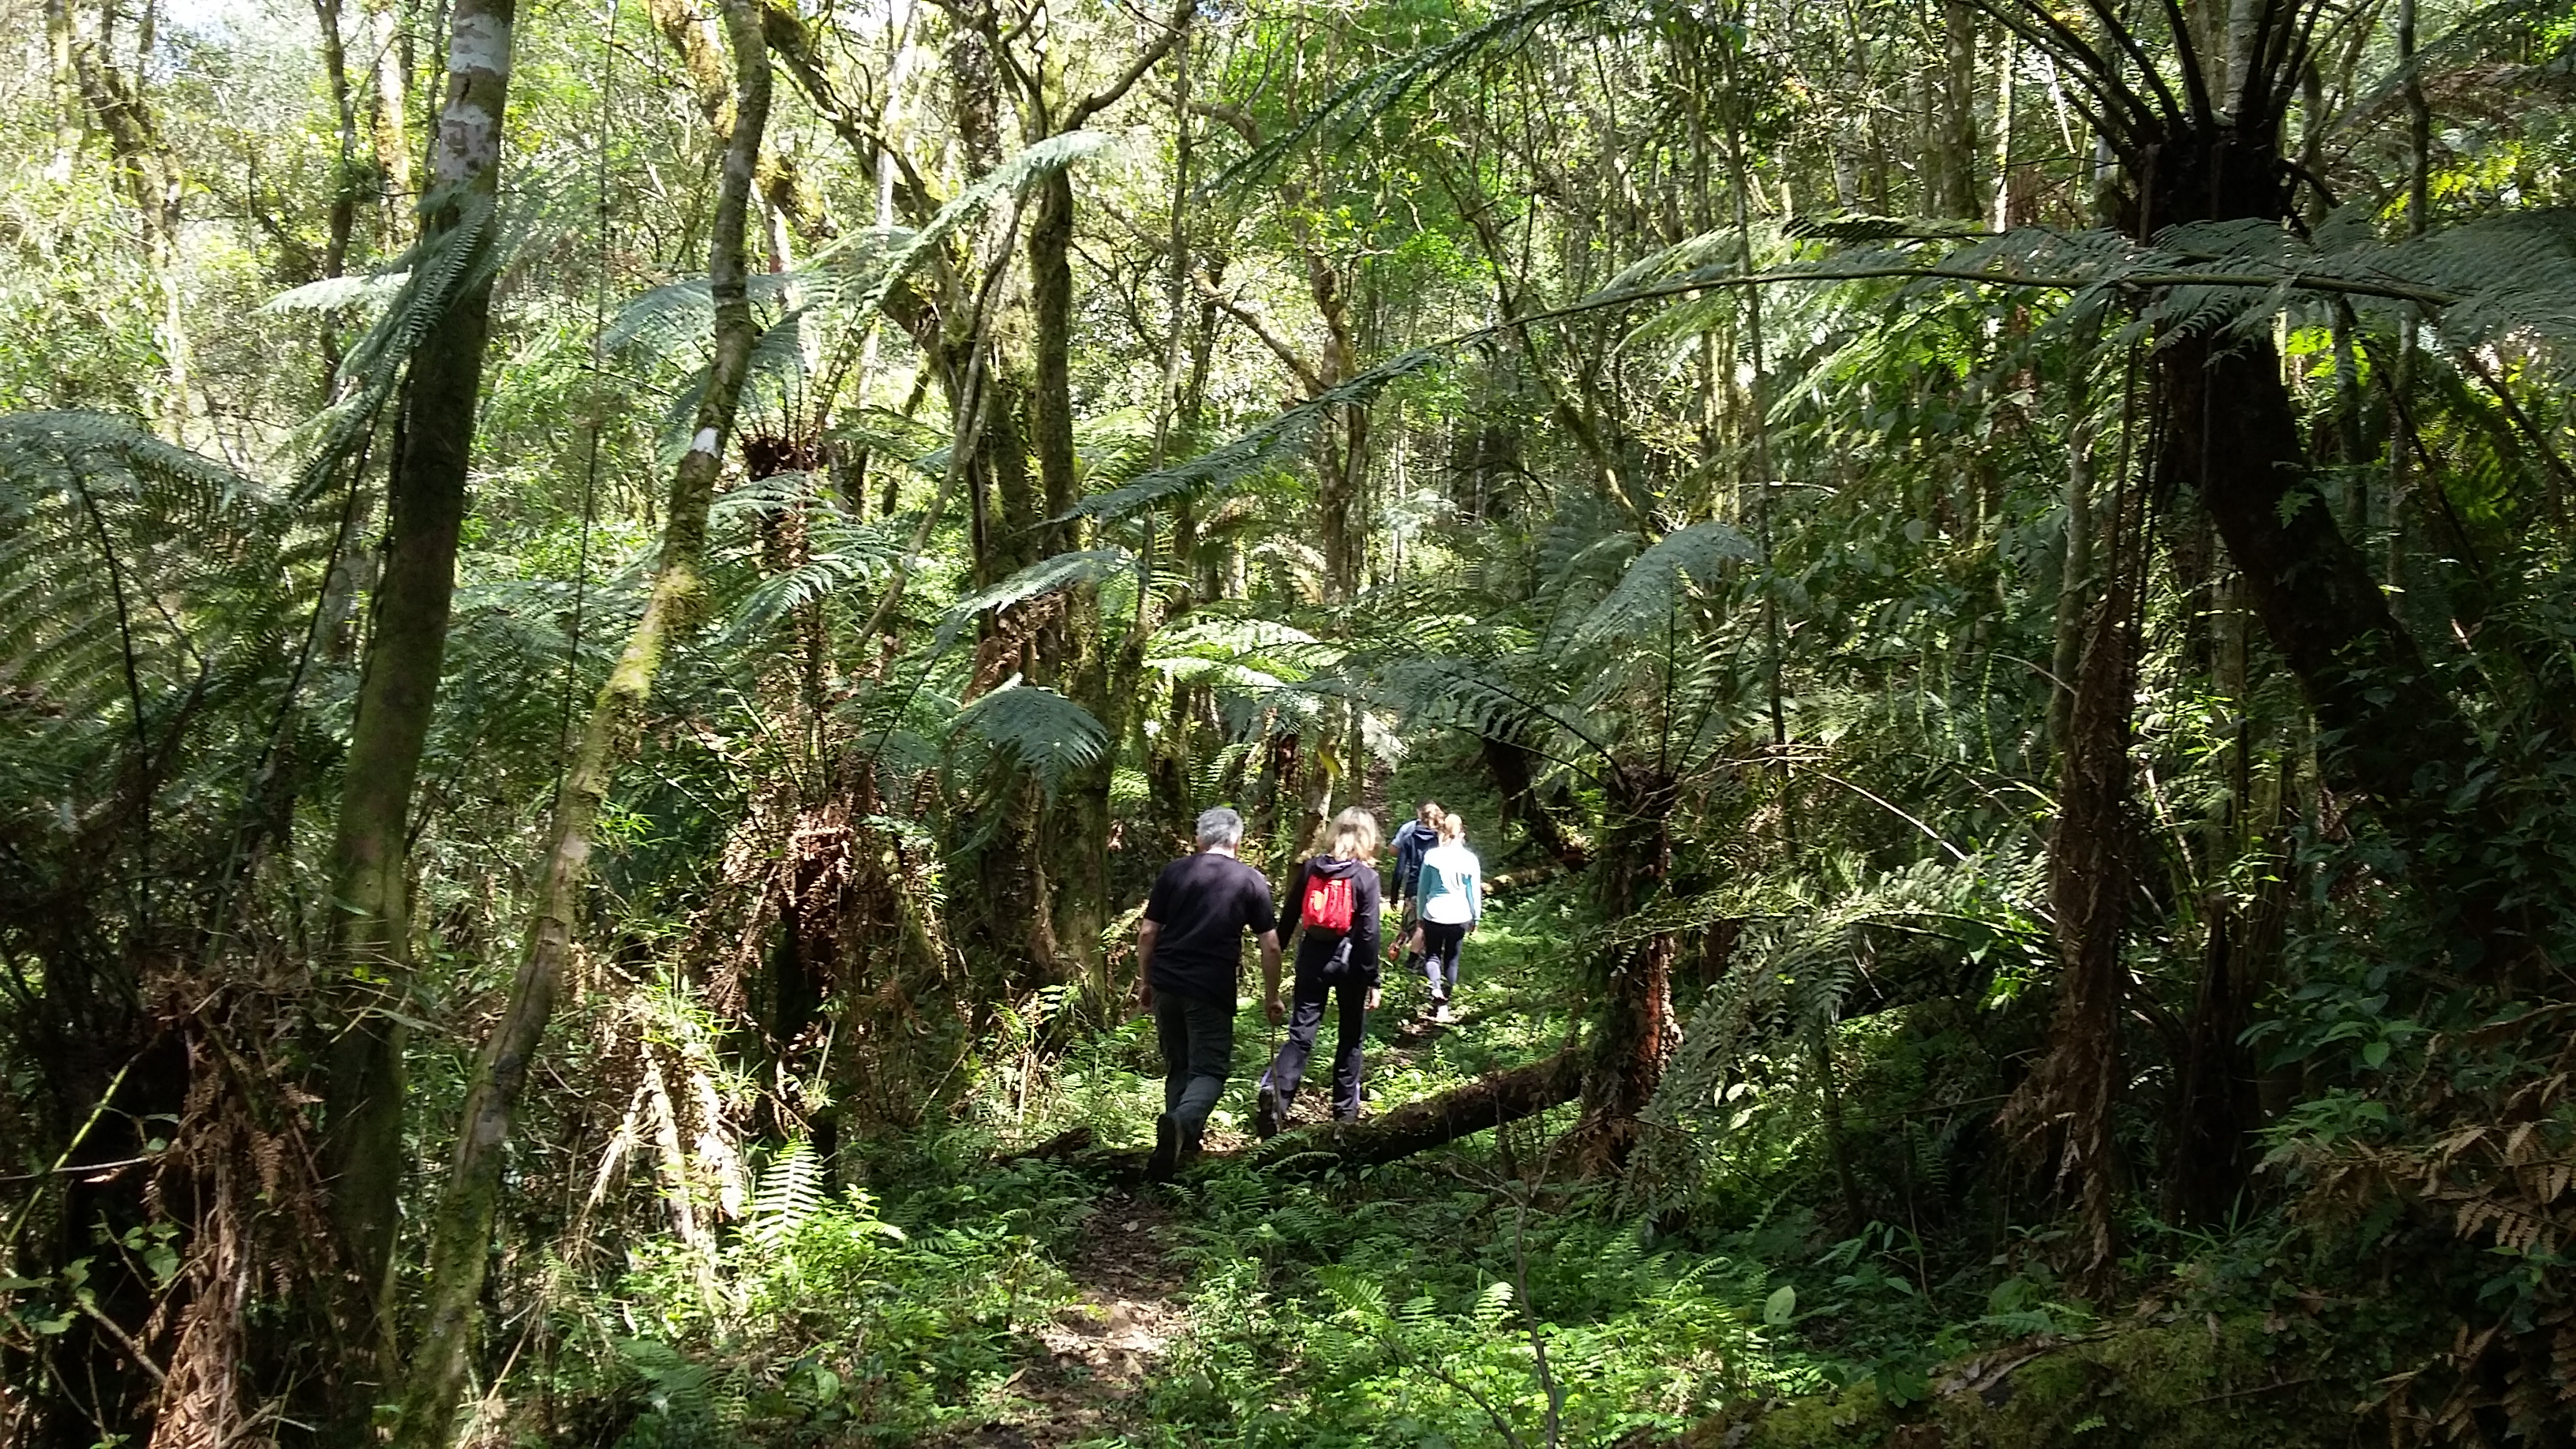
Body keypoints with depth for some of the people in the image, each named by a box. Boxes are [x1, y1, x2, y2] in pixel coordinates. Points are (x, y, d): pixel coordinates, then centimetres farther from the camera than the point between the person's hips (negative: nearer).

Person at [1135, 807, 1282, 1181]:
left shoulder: (1173, 872, 7)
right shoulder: (1250, 881, 3)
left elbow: (1147, 934, 6)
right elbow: (1270, 945, 2)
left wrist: (1145, 982, 17)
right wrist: (1272, 996, 12)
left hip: (1166, 985, 3)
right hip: (1212, 991, -3)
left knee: (1178, 1066, 19)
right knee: (1210, 1070, 0)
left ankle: (1184, 1137, 22)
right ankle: (1181, 1122, -28)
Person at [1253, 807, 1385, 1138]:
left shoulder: (1311, 868, 2)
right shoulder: (1366, 877, -9)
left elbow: (1289, 916, 6)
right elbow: (1368, 933, -10)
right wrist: (1372, 980, -6)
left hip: (1312, 955, 3)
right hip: (1348, 960, -3)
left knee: (1301, 1033, 2)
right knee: (1351, 1037, 13)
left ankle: (1274, 1092, -21)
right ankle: (1345, 1111, 19)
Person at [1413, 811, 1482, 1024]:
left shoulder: (1431, 855, -4)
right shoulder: (1470, 859, -4)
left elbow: (1422, 888, 1)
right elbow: (1475, 892, 1)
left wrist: (1420, 912, 12)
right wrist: (1476, 918, 12)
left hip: (1434, 914, -1)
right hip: (1459, 916, 1)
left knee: (1432, 955, 13)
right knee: (1451, 959, 13)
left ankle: (1436, 989, -16)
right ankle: (1444, 1006, 17)